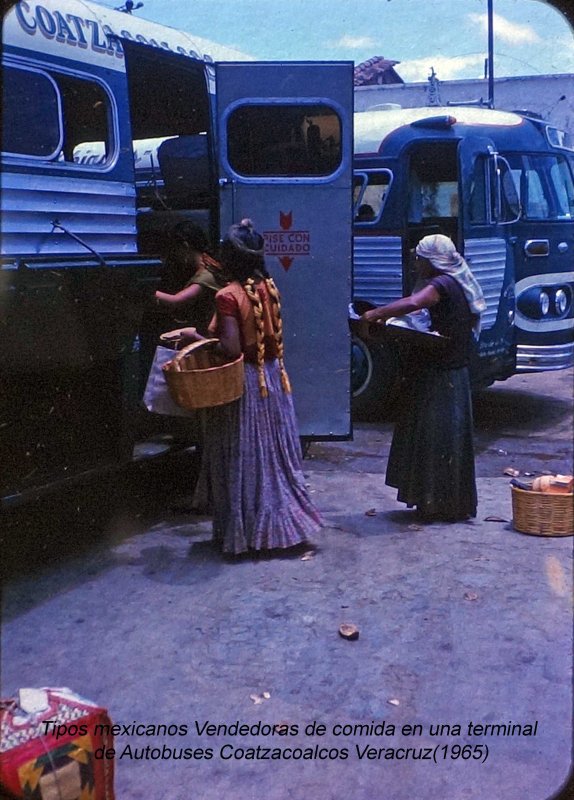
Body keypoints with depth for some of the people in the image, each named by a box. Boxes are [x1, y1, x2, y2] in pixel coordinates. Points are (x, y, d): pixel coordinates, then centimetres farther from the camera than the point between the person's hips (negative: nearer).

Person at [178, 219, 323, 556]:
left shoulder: (229, 296, -17)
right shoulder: (270, 288, 3)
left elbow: (231, 349, -23)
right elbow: (273, 337, 10)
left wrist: (196, 336, -11)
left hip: (242, 382, -7)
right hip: (273, 377, 7)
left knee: (243, 458, 4)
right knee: (276, 454, 15)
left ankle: (245, 533, 14)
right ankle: (289, 524, 23)